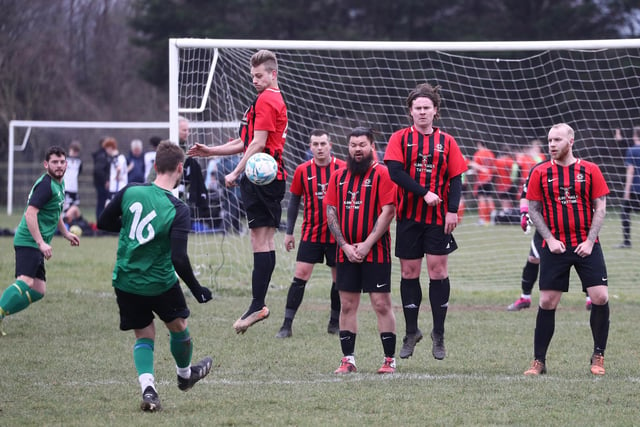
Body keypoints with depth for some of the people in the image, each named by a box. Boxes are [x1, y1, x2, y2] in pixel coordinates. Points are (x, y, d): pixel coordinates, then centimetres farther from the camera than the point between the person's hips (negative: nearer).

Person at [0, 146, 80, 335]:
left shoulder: (59, 183, 17)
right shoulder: (45, 185, -15)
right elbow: (30, 213, -24)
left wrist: (65, 233, 36)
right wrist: (41, 243, -27)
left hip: (36, 244, 10)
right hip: (29, 241, -10)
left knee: (38, 291, 7)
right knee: (26, 282, -27)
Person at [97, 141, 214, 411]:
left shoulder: (129, 192, -10)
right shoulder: (178, 210, -20)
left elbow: (104, 223, 4)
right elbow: (179, 259, -25)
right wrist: (196, 290, -12)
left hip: (125, 282, 3)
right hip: (161, 284, -3)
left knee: (144, 336, 14)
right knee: (178, 327, 24)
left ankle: (148, 389, -7)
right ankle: (185, 375, 46)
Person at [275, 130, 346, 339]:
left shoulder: (343, 168, -4)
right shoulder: (303, 170, 0)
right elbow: (294, 201, 8)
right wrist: (289, 232, 7)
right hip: (311, 233, 0)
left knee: (339, 278, 6)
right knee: (300, 275, -7)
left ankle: (335, 323, 23)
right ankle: (287, 325, -5)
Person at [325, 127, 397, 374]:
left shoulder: (381, 174, -3)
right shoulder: (338, 176, 11)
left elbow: (388, 211, -9)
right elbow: (331, 212, 9)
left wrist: (366, 244, -14)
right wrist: (345, 246, -3)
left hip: (376, 252, -4)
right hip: (346, 252, 4)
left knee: (381, 304, -5)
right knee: (347, 305, 5)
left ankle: (390, 360, 0)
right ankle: (348, 360, 11)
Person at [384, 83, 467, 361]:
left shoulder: (446, 142, 6)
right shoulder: (401, 138, 2)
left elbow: (455, 179, 3)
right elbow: (395, 171, -10)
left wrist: (452, 210, -9)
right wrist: (424, 193, -18)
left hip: (438, 217, 0)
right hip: (408, 215, 0)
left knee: (438, 270, -4)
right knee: (409, 272, 4)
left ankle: (438, 333, 6)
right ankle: (411, 332, 15)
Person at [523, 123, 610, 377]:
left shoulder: (590, 170, 1)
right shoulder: (540, 173, 3)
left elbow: (600, 208, 2)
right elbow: (533, 209, 5)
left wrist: (589, 241, -8)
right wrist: (549, 239, -7)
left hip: (586, 246, 0)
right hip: (555, 248, 0)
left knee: (600, 298, -10)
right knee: (547, 302, -2)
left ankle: (598, 357, 6)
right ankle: (538, 361, 7)